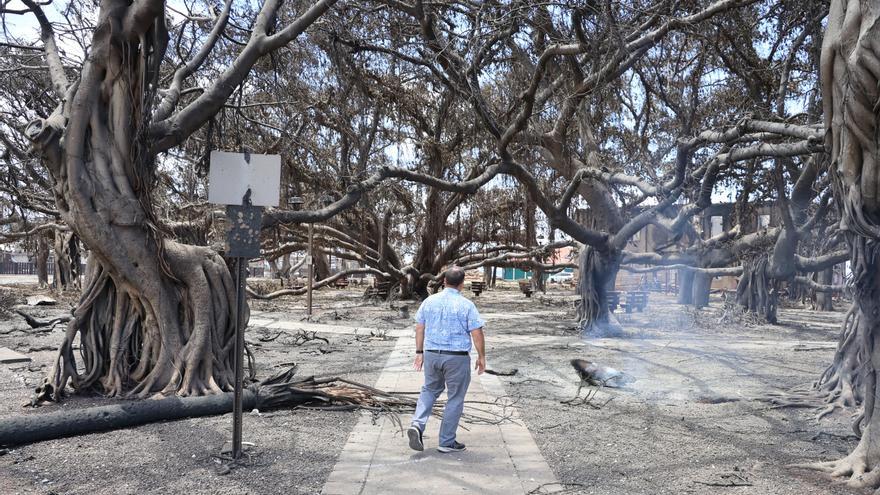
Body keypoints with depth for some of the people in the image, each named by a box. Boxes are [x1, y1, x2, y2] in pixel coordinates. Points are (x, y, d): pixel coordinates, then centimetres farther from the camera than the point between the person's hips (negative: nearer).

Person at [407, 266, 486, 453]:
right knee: (455, 399, 9)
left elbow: (419, 328, 7)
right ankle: (446, 442, 15)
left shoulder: (429, 301, 3)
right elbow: (477, 334, -10)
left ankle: (417, 425, 3)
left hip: (431, 354, 4)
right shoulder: (466, 305, -9)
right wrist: (481, 357, 1)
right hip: (457, 357, -4)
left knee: (430, 390, 23)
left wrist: (419, 352, 16)